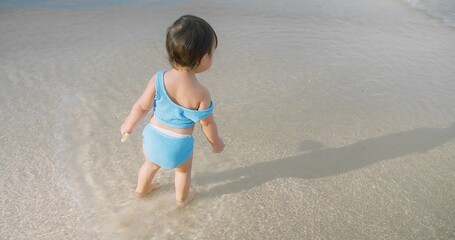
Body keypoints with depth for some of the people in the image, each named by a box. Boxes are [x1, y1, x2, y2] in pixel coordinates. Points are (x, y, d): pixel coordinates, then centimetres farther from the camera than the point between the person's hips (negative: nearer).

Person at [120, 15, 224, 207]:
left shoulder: (158, 80, -20)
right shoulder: (201, 94, -26)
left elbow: (142, 106, -9)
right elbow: (207, 124, -13)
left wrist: (128, 124, 10)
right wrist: (216, 142, 7)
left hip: (153, 136, 3)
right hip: (179, 144, -2)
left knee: (150, 165, 33)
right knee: (183, 171, 30)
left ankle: (141, 189, 60)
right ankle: (181, 199, 53)